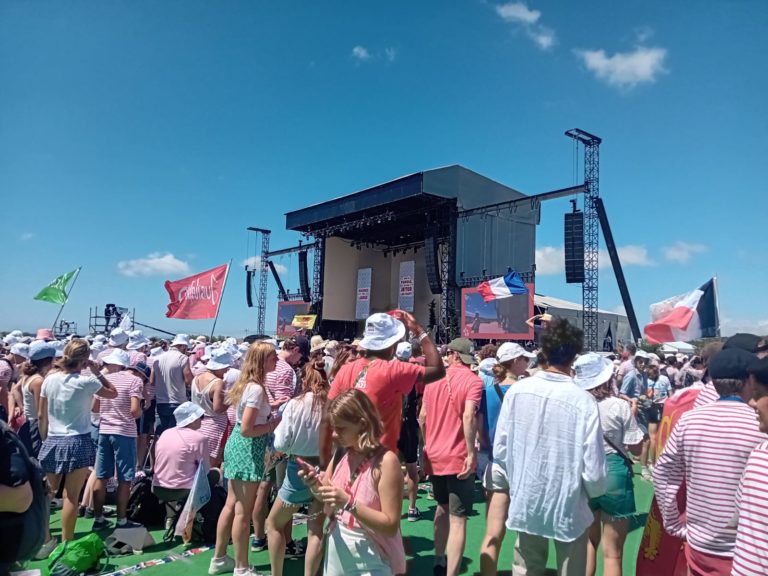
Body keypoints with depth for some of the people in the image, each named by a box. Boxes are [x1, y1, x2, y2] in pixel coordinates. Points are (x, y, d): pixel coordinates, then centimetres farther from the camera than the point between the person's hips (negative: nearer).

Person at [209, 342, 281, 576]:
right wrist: (274, 424, -16)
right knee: (243, 512, 2)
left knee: (232, 505, 19)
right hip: (248, 449, -10)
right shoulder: (257, 389, -22)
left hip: (237, 445, 10)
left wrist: (272, 408, 9)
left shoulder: (247, 383, 8)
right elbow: (247, 429, -26)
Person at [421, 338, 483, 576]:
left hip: (434, 455, 6)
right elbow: (468, 416, -24)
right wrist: (471, 453, -20)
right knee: (458, 519, 0)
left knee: (442, 508, 26)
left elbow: (423, 416, 8)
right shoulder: (473, 380, -10)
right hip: (459, 458, -6)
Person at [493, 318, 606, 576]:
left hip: (525, 503, 3)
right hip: (569, 507, -2)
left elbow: (500, 449, -6)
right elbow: (593, 469, -16)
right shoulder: (583, 401, -20)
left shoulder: (517, 390, -12)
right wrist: (593, 492, 6)